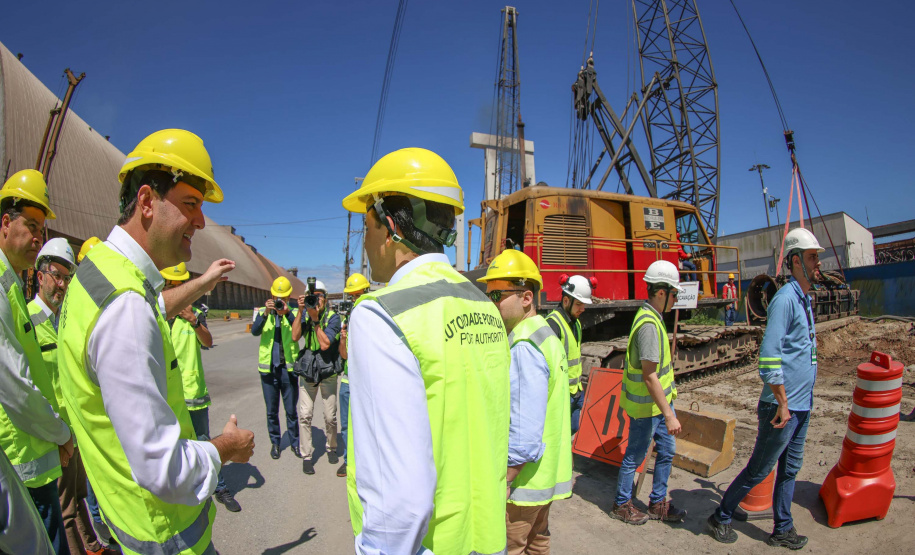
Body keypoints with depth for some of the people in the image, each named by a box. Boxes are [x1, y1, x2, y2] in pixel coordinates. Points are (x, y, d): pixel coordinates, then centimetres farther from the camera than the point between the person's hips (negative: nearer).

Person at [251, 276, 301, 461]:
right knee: (271, 411, 12)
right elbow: (255, 331, -12)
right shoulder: (263, 312, 4)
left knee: (291, 409, 8)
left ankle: (294, 442, 24)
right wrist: (266, 313, -26)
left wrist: (287, 313, -28)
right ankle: (275, 442, 28)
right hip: (269, 368, 1)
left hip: (288, 367, -1)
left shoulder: (294, 312, 0)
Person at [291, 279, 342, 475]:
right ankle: (307, 456, 14)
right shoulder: (305, 314, -1)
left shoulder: (333, 317, -11)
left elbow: (325, 344, -22)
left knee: (330, 417, 6)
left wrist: (316, 319, -23)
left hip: (328, 372, -2)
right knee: (305, 415, 0)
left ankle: (331, 448, 31)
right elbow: (295, 336, -15)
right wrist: (300, 311, -20)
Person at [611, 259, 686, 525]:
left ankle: (658, 503, 32)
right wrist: (669, 415, -24)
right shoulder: (649, 324, -25)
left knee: (667, 450, 17)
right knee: (635, 456, 6)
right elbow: (649, 376, -27)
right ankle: (621, 505, 24)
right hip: (646, 405, -10)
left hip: (660, 400, 10)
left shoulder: (651, 317, 8)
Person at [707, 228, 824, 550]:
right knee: (759, 470, 3)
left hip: (802, 406, 9)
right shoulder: (785, 299, -18)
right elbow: (769, 357, -24)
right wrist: (782, 404, -21)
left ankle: (783, 530, 31)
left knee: (790, 470, 17)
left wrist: (801, 402, 21)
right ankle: (720, 519, 18)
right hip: (783, 406, -9)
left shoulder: (805, 300, 12)